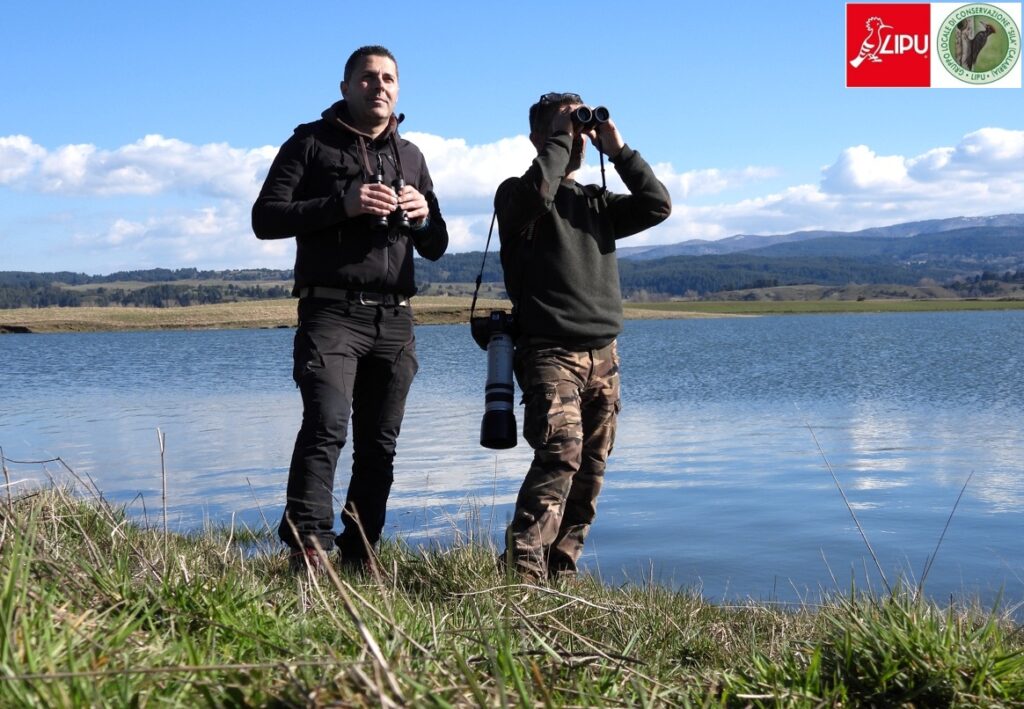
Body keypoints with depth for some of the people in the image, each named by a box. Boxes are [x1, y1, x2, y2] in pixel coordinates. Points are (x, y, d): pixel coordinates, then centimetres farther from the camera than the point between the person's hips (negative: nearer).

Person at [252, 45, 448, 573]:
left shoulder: (410, 157, 21)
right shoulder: (311, 143, 7)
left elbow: (436, 248, 22)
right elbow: (265, 219, -4)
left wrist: (424, 217, -2)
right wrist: (344, 203, -15)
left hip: (394, 321, 5)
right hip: (330, 314, -5)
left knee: (379, 445, 5)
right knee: (326, 426, -22)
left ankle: (358, 558, 14)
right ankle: (307, 550, -24)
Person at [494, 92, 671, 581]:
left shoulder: (596, 202, 22)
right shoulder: (516, 195, 3)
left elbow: (657, 206, 10)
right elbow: (536, 192, -22)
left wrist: (618, 150, 6)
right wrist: (559, 138, -9)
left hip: (603, 355, 7)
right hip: (549, 352, -7)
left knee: (590, 469, 4)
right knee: (561, 454, -23)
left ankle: (561, 570, 11)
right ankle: (521, 569, -24)